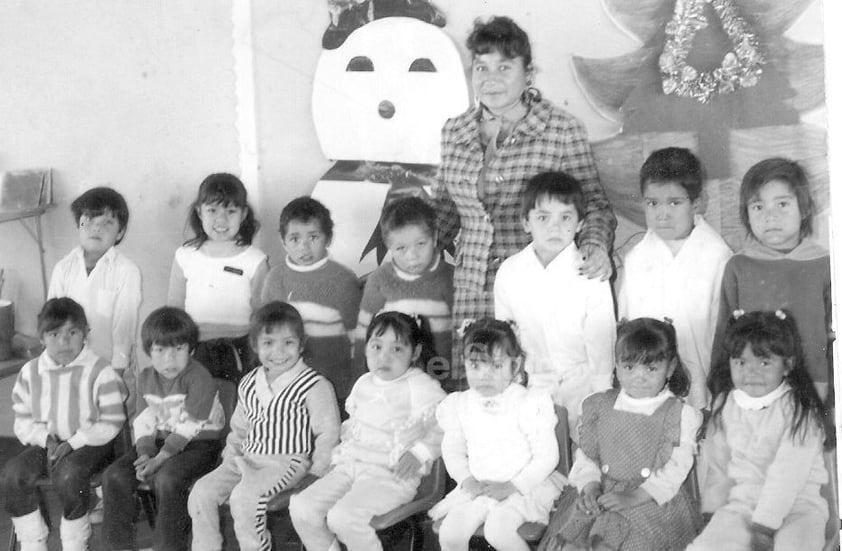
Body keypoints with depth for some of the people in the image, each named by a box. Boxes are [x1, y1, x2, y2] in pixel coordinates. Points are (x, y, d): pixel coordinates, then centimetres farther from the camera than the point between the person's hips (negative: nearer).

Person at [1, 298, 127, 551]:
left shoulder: (100, 372, -7)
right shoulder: (30, 373, 6)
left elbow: (111, 424, -8)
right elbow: (23, 421, 8)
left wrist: (73, 443, -17)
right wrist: (46, 439, -11)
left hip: (89, 444, -4)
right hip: (45, 443, 4)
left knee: (68, 474, -35)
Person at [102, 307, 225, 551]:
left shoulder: (199, 378, -15)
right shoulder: (146, 379, 7)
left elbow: (188, 426, -19)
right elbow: (144, 422, 3)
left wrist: (160, 459, -23)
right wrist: (145, 455, -15)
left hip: (197, 444, -6)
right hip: (158, 442, 6)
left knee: (167, 478, -34)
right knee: (114, 475, -13)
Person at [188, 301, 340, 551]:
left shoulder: (314, 386, -8)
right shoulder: (248, 385, 11)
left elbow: (328, 433, -7)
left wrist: (315, 471, -11)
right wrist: (231, 454, 10)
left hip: (288, 462, -6)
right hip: (247, 460, 7)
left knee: (244, 496, -30)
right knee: (202, 491, -11)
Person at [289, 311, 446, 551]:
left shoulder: (422, 387, -5)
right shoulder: (363, 384, 16)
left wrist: (420, 452, -16)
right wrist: (342, 450, 14)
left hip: (392, 474, -7)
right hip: (349, 466, 7)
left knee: (344, 516, -30)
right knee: (301, 507, -11)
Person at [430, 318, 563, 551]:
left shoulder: (529, 403, -10)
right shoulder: (460, 405, 4)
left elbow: (547, 456, -9)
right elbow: (453, 451, 14)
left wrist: (512, 486, -17)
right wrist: (467, 480, -5)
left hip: (522, 487, -4)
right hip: (478, 487, 5)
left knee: (498, 530, -31)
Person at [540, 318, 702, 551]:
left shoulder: (681, 415, -1)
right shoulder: (599, 406, 10)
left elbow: (674, 470, -7)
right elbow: (586, 455, 11)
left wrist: (634, 497, -19)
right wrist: (590, 485, -10)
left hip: (653, 503, -3)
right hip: (599, 499, 3)